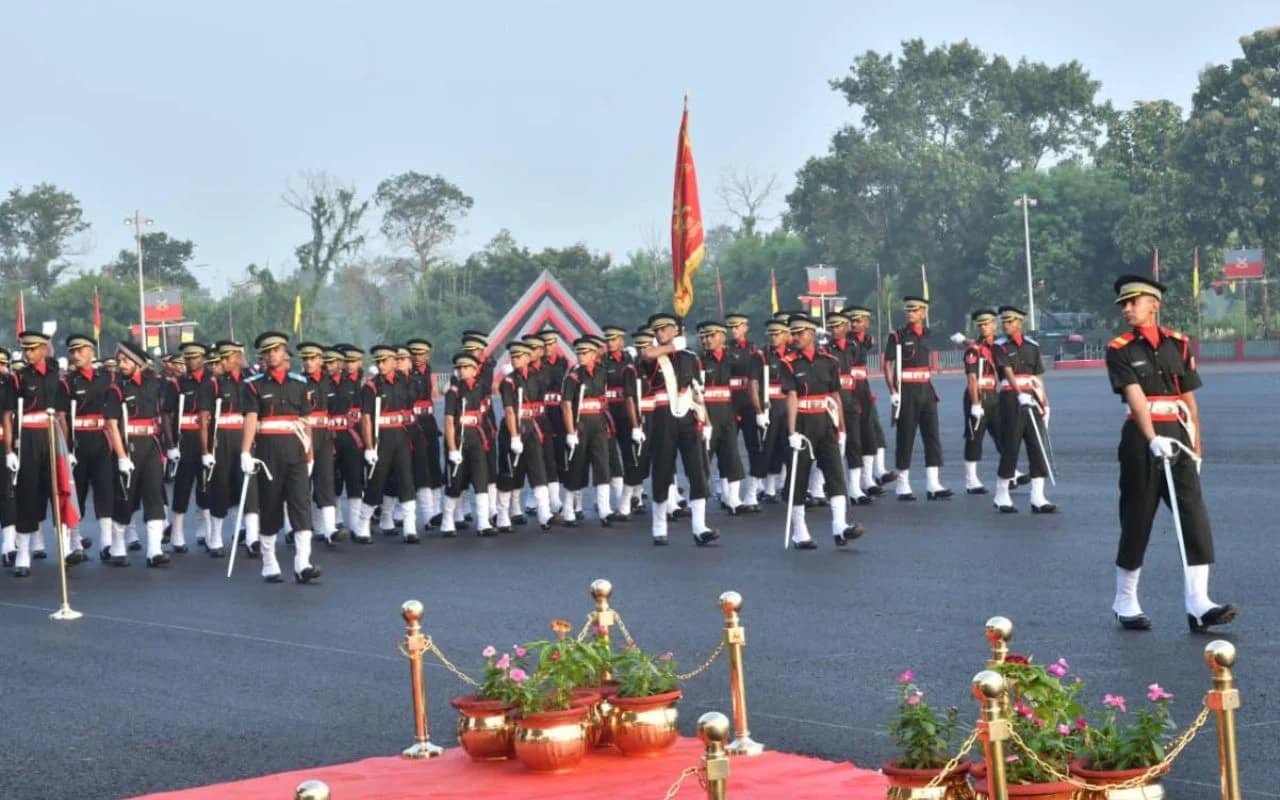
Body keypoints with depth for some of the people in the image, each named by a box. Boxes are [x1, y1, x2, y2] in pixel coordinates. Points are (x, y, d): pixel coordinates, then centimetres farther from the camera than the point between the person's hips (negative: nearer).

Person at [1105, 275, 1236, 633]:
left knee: (1195, 519, -7)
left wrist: (1196, 449, 10)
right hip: (1141, 440, -3)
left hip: (1178, 436, 4)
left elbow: (1189, 400, 12)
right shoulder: (1120, 350, -2)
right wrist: (1152, 439, -31)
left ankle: (1198, 606, -10)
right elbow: (1135, 397, -17)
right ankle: (1125, 604, 17)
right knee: (1137, 522, 3)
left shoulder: (1179, 344, 10)